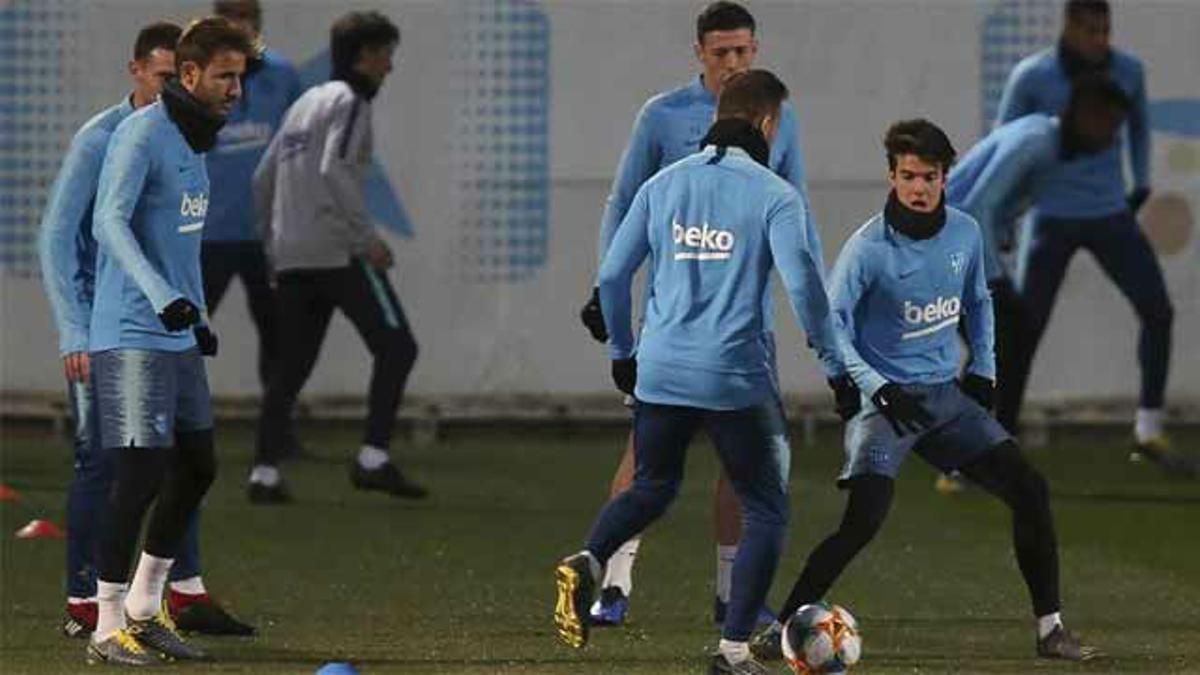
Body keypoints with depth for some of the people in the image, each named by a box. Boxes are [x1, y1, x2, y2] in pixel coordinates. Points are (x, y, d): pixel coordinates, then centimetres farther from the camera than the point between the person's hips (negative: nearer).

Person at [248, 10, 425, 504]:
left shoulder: (305, 104, 20)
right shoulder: (349, 103, -5)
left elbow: (263, 179, 21)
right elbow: (333, 170, -20)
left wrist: (273, 244, 25)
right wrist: (367, 237, -19)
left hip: (291, 256, 8)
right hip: (337, 250, -8)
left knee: (292, 366, 8)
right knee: (395, 346, -3)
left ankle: (264, 474, 0)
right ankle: (373, 459, -11)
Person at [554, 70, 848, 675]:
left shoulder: (663, 184, 7)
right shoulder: (775, 196, -6)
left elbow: (612, 274, 6)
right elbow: (802, 281, -17)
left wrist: (622, 351, 20)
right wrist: (834, 364, -8)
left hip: (659, 374, 4)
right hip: (737, 378, -4)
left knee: (652, 487, 25)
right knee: (765, 510, 10)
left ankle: (587, 564, -4)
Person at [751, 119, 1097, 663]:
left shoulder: (965, 233, 3)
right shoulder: (868, 247, -16)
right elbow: (831, 325, -17)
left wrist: (982, 368, 11)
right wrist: (877, 389, -27)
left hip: (946, 394, 6)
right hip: (885, 399, -6)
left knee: (1029, 490, 0)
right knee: (863, 520, -22)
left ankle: (1050, 629, 10)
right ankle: (782, 628, -13)